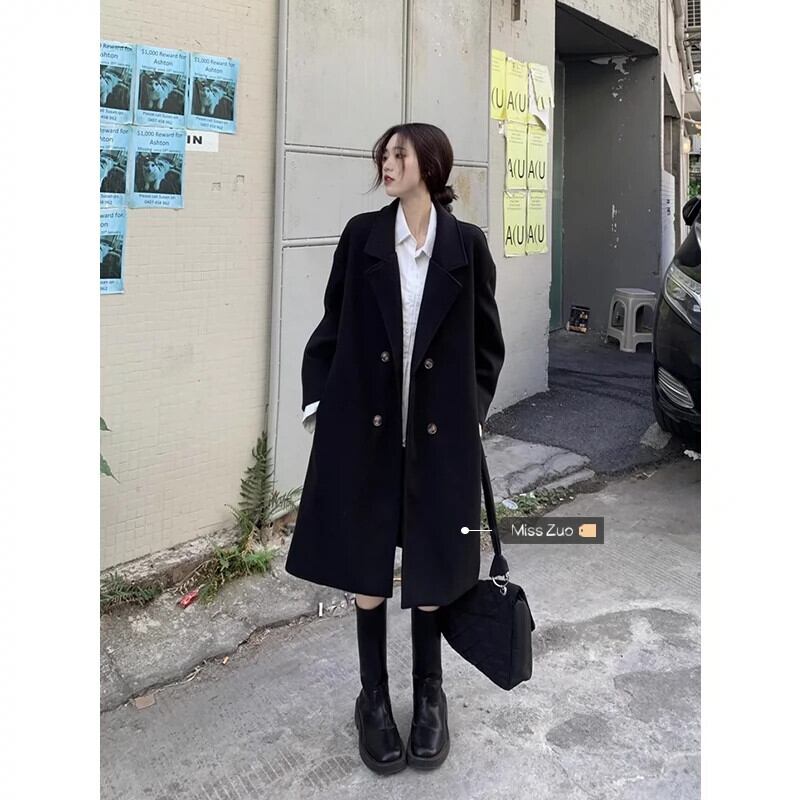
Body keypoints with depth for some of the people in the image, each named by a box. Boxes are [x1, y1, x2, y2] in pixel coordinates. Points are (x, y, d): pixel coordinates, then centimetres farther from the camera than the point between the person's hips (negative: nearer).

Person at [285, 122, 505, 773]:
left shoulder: (467, 243, 1)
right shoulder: (362, 235, 3)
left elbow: (488, 343, 6)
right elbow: (333, 326, 7)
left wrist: (471, 413, -3)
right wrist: (318, 399, 0)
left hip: (438, 436, 0)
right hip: (365, 430, 1)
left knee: (431, 571, 10)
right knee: (367, 572, 9)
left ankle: (429, 697, 33)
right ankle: (375, 700, 30)